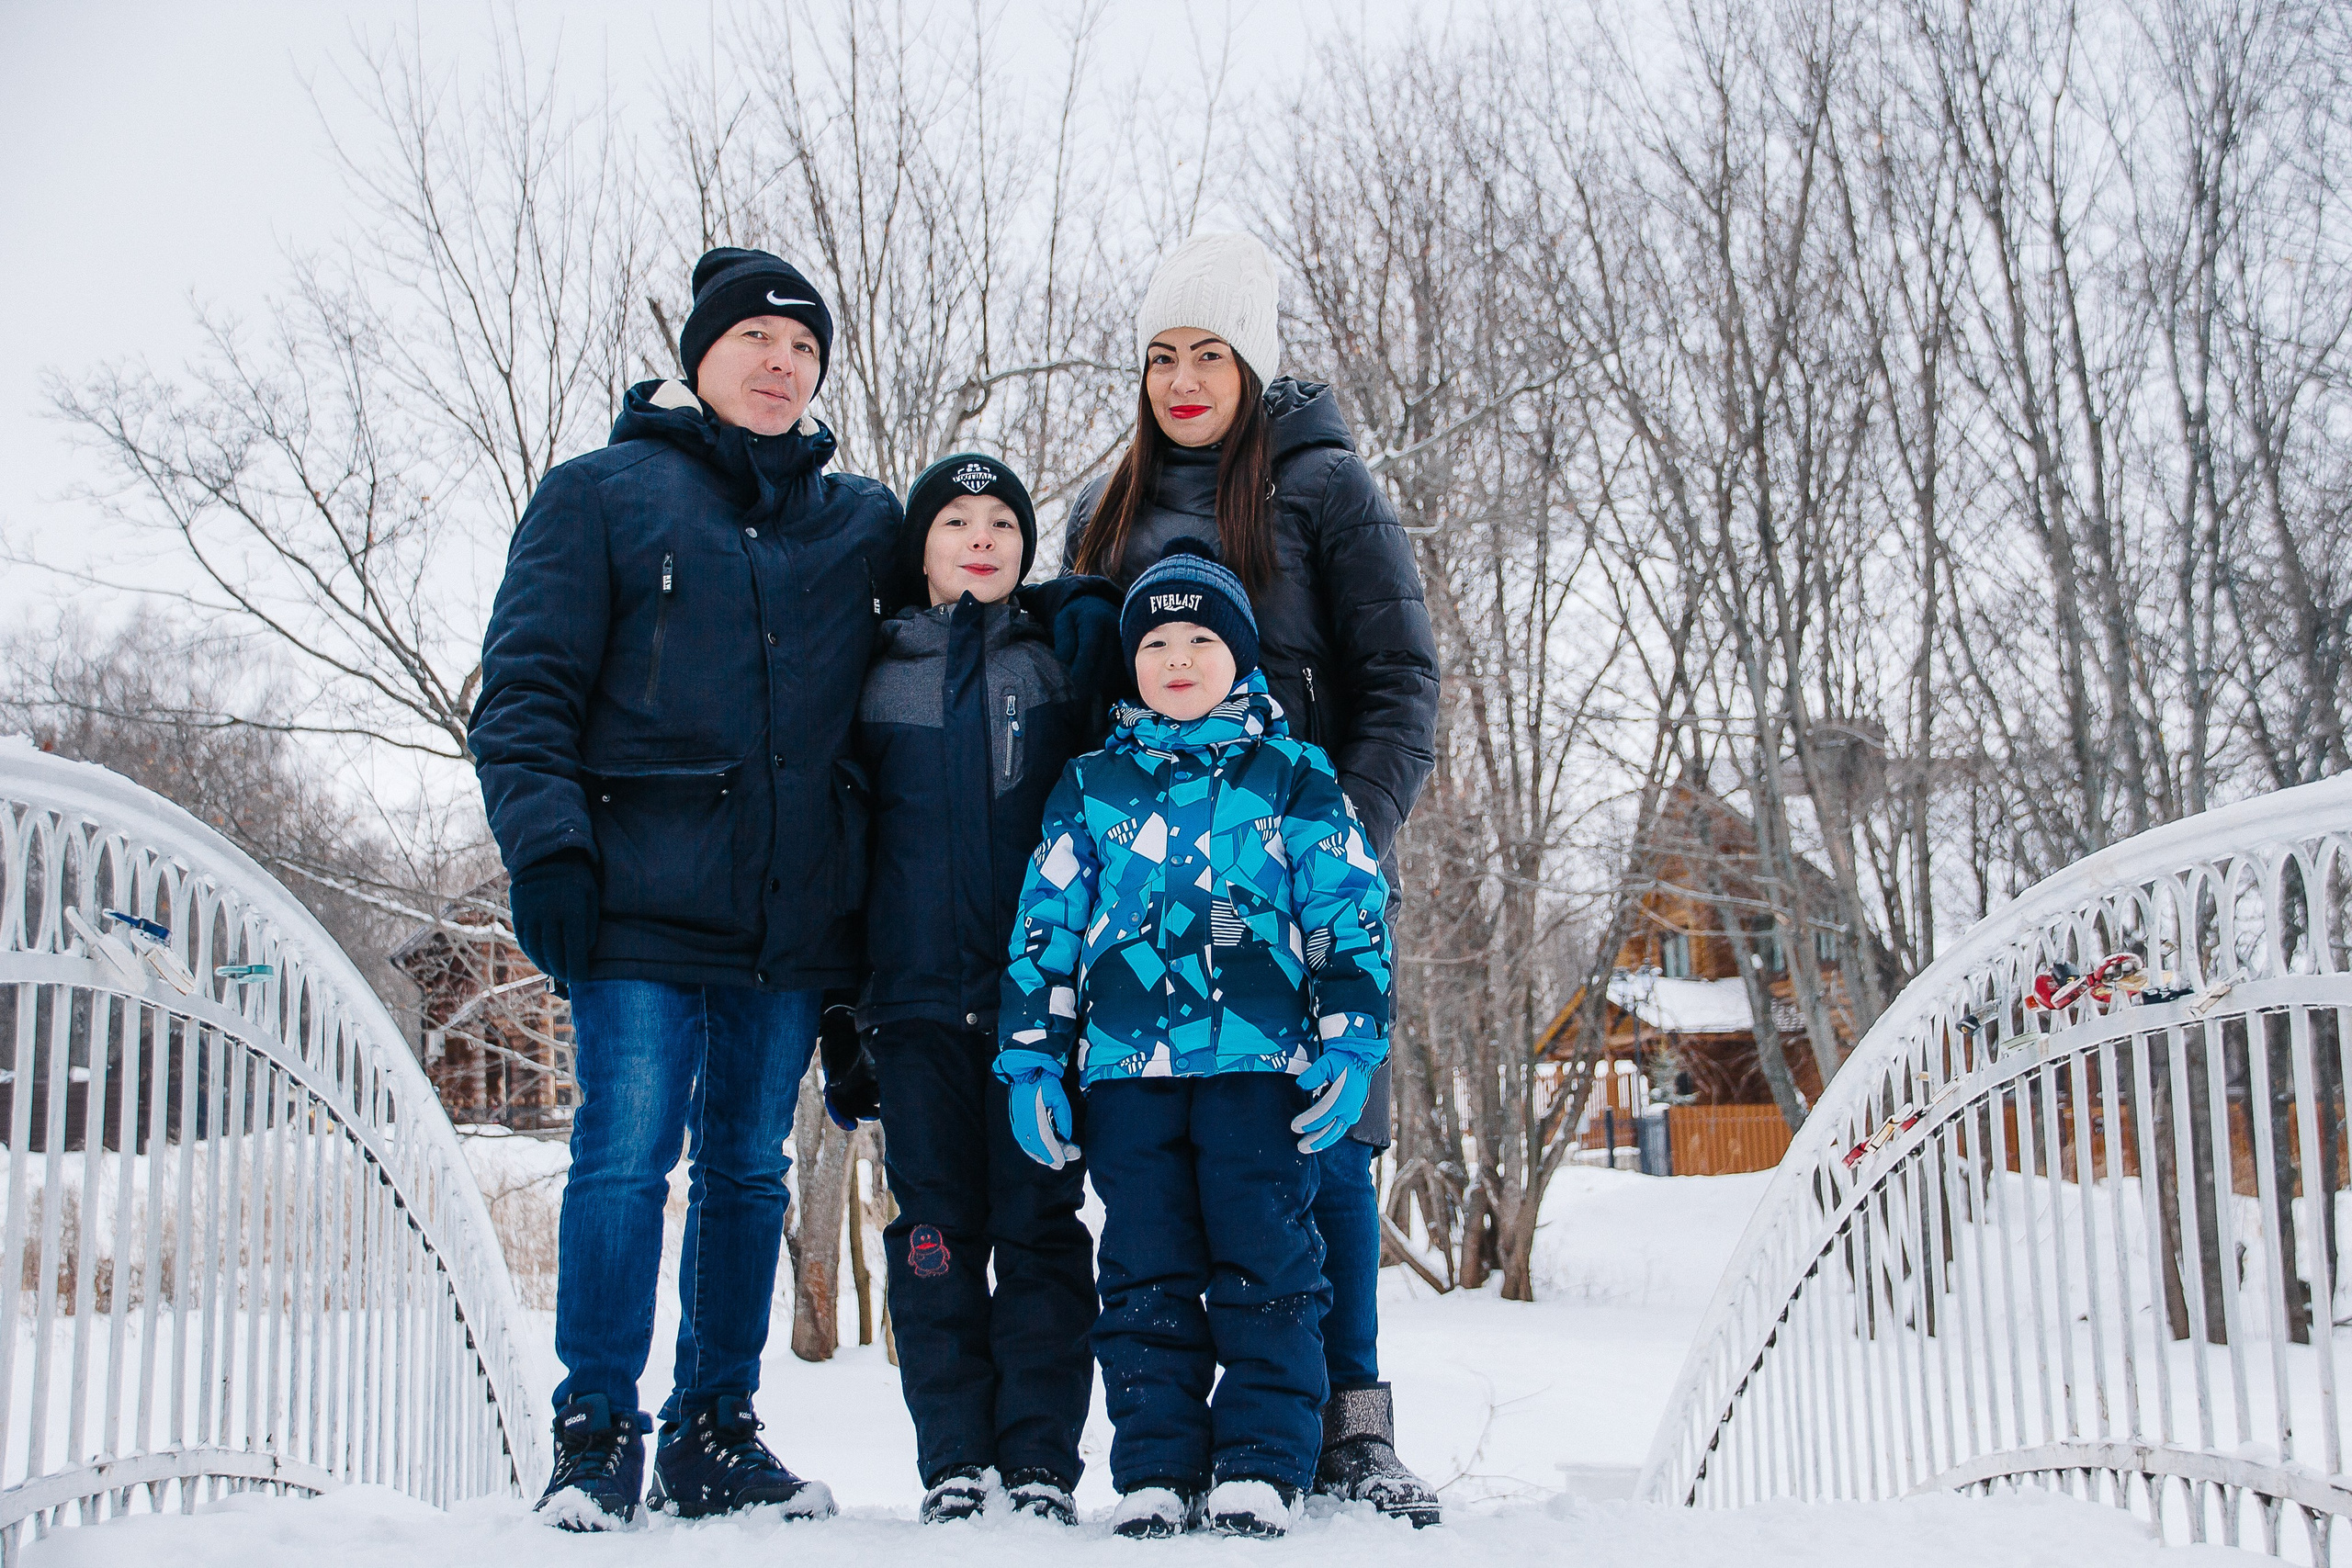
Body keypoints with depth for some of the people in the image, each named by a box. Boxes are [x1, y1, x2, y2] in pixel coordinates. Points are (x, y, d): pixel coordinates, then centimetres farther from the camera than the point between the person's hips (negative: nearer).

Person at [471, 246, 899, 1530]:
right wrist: (547, 844, -13)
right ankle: (594, 1433, 6)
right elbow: (526, 685, -1)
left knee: (749, 1167, 9)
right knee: (627, 1157, -7)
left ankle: (714, 1434, 19)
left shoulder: (863, 520, 15)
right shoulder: (602, 492, 5)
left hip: (795, 915, 4)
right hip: (645, 898, -3)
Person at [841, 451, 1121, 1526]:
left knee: (1039, 1226, -1)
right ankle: (954, 1464, 10)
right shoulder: (872, 677, 10)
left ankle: (1041, 1462, 6)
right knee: (935, 1230, 2)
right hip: (918, 995, 1)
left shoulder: (1066, 656, 9)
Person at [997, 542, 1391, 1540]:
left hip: (1259, 1058, -2)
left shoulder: (1295, 778, 8)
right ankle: (1154, 1468, 11)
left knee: (1262, 1260, -2)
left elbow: (1351, 916, 5)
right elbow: (1045, 925, 12)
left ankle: (1262, 1466, 6)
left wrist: (1349, 1046, -3)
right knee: (1145, 1270, 4)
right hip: (1126, 1064, 2)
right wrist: (1031, 1060, 7)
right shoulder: (1089, 788, 13)